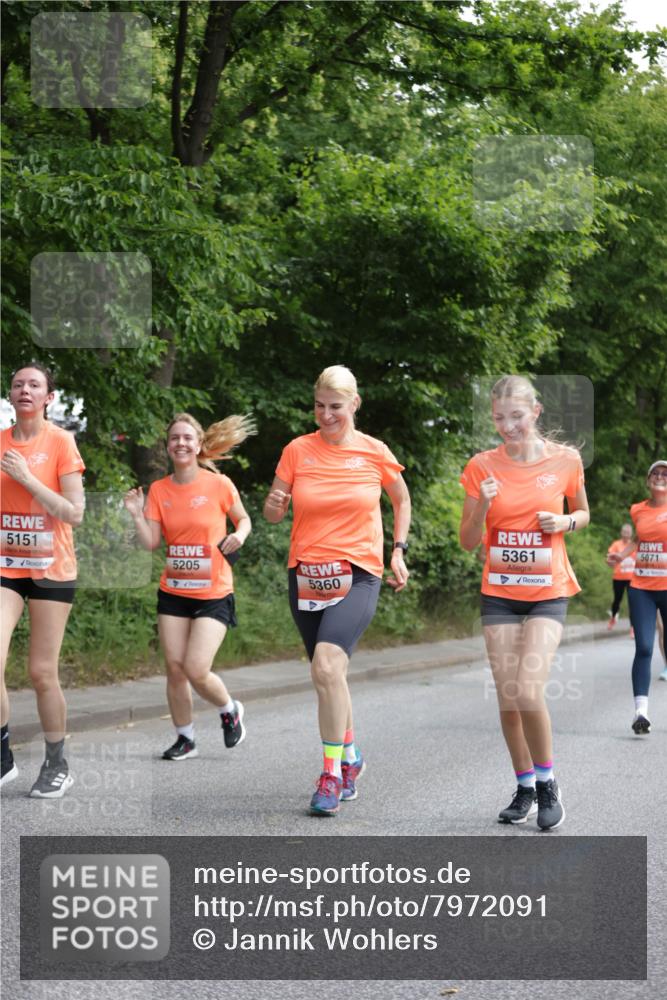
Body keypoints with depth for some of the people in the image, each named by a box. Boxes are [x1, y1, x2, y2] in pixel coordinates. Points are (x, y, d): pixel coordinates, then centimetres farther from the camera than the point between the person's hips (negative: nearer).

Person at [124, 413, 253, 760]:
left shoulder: (219, 485, -7)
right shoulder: (159, 490, 2)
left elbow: (243, 519, 8)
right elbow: (150, 542, -1)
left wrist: (239, 534, -12)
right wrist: (137, 514, -15)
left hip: (213, 594, -4)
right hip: (173, 592, 4)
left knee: (196, 671, -12)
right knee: (174, 669, 1)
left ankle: (230, 710, 19)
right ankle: (185, 738, 20)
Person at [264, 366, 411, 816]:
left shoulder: (374, 452, 0)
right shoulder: (298, 450, 2)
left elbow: (402, 499, 17)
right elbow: (273, 513, 8)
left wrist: (399, 550, 9)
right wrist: (274, 504, -15)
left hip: (358, 575, -3)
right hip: (306, 574, 3)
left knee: (327, 666, -23)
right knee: (329, 674, 11)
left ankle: (331, 774, -14)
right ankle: (350, 756, 34)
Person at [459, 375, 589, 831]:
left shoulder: (565, 460, -4)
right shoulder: (482, 466, -2)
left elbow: (583, 514, 14)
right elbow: (469, 541, 1)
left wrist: (564, 522, -9)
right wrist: (482, 506, -18)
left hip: (548, 593, -2)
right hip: (499, 593, 2)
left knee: (529, 692, -17)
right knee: (508, 697, 2)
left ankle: (548, 784, 3)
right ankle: (525, 788, 20)